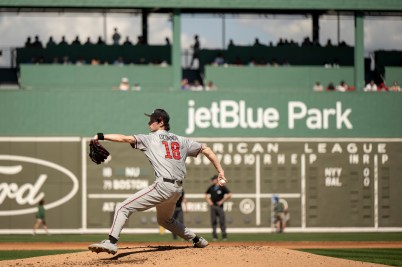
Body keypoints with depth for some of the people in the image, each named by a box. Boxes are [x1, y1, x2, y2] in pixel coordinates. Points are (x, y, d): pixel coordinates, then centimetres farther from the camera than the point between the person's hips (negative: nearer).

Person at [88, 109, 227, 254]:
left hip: (163, 185, -7)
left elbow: (125, 138, -5)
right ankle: (197, 240, 32)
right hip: (178, 189, 7)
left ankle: (111, 242, -28)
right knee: (165, 220, 33)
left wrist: (101, 136, -4)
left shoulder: (150, 139, 5)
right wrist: (220, 171, 18)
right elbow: (206, 149, 19)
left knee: (123, 208, -10)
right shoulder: (181, 140, 20)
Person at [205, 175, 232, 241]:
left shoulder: (222, 187, -3)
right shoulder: (211, 187, 11)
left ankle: (224, 235, 2)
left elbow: (229, 195, -7)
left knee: (222, 221, -5)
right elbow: (206, 194, 26)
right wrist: (209, 201, 11)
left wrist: (222, 201, -7)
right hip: (213, 206, 4)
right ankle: (214, 236, 5)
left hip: (219, 206, -4)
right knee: (213, 221, 2)